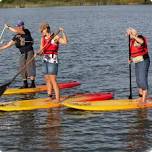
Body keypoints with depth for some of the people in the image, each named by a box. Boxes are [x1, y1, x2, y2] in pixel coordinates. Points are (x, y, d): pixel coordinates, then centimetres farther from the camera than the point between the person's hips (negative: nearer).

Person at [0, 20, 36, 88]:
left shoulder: (26, 31, -9)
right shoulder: (16, 36, 9)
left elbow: (16, 31, -22)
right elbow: (9, 44, 13)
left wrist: (8, 27, -10)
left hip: (29, 52, -7)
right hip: (22, 53, 7)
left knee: (30, 67, -9)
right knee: (22, 69, 6)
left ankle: (33, 83, -4)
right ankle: (25, 84, 15)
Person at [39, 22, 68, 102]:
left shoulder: (55, 37, -8)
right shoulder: (43, 39, 11)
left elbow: (65, 42, -22)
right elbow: (41, 50, 6)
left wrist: (63, 32, -29)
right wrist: (41, 51, -16)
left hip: (53, 60, -7)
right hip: (45, 61, 7)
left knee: (53, 80, -12)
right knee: (47, 80, 13)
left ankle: (57, 99, -13)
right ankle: (50, 97, 24)